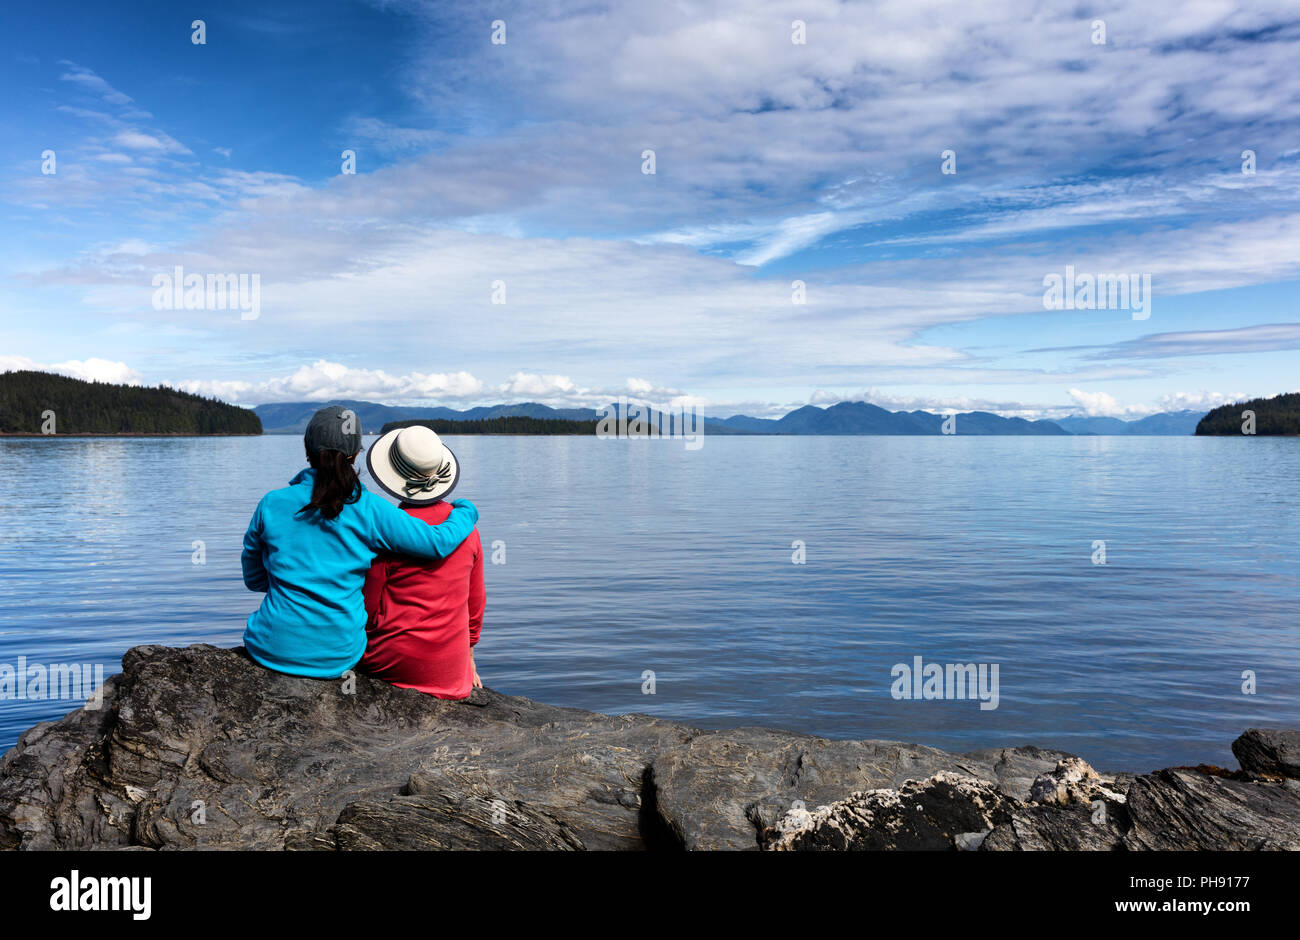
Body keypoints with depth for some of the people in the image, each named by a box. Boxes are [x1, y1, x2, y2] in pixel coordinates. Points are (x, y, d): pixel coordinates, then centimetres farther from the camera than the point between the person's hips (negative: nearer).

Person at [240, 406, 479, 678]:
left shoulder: (271, 504, -5)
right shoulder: (369, 510, -12)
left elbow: (254, 579, 7)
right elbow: (440, 542, -10)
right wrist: (465, 509, 10)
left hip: (272, 650, 1)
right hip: (339, 657, -1)